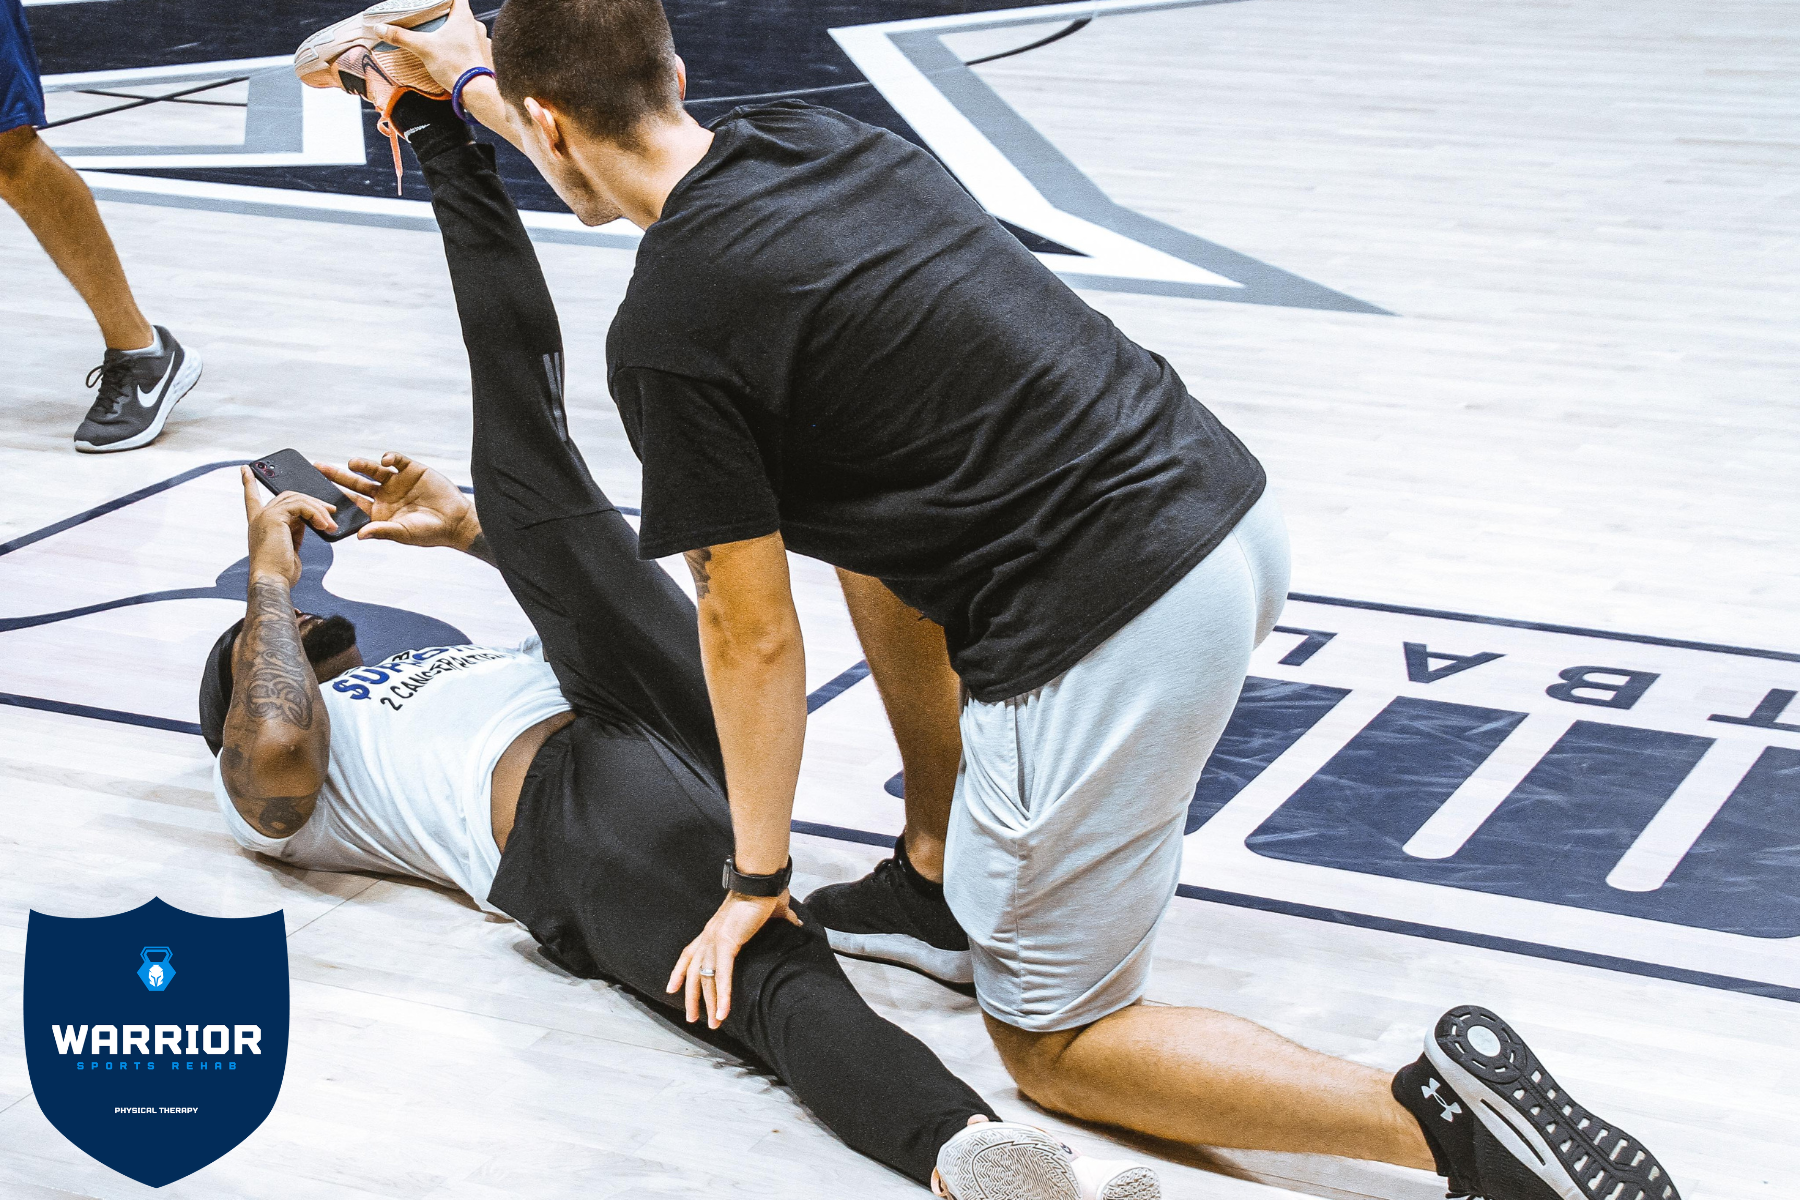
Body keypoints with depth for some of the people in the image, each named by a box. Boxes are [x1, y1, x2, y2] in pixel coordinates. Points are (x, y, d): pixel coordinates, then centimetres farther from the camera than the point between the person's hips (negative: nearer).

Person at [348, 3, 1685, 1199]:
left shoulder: (670, 332, -11)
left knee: (1051, 1039, 14)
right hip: (1229, 500, 9)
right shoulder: (807, 132, 12)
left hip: (1112, 639, -9)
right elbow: (629, 157, 37)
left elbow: (755, 635, -2)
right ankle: (943, 884, 37)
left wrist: (756, 880, 12)